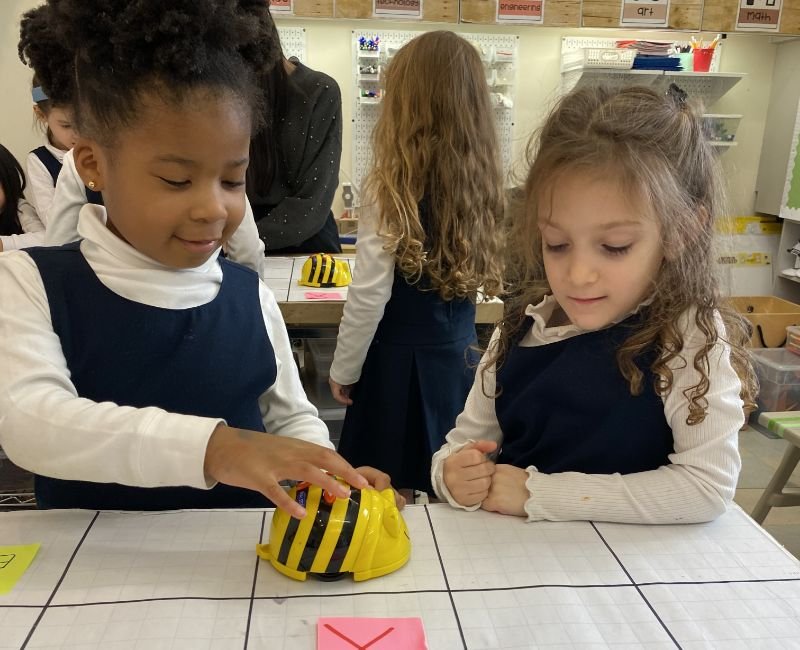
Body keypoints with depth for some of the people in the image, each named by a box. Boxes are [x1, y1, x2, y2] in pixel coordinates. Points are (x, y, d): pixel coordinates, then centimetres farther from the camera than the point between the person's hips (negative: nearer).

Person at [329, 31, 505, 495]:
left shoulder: (394, 188, -15)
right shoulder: (483, 180, 0)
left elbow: (370, 295, -15)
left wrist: (344, 369, -3)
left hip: (400, 361, -5)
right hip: (460, 357, 5)